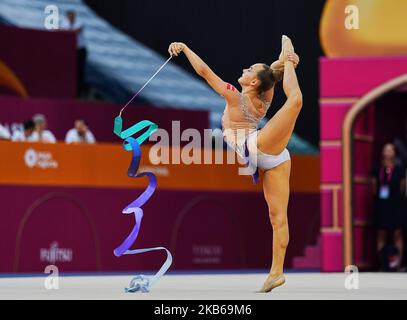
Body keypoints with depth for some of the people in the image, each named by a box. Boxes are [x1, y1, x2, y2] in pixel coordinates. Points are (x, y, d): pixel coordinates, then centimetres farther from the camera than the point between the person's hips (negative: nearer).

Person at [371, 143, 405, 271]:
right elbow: (374, 188, 9)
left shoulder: (399, 170, 0)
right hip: (381, 206, 2)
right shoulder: (377, 171, 6)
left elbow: (402, 189, 3)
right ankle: (381, 263, 9)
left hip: (395, 206, -2)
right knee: (381, 234, 5)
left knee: (397, 234, -1)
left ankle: (398, 260, 0)